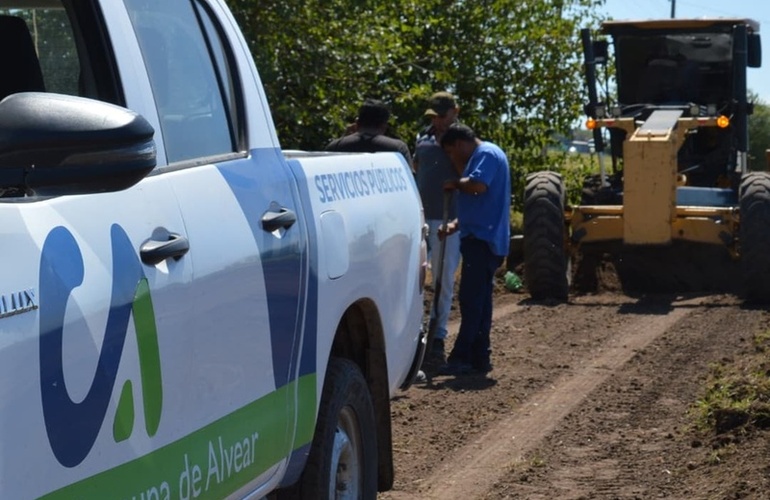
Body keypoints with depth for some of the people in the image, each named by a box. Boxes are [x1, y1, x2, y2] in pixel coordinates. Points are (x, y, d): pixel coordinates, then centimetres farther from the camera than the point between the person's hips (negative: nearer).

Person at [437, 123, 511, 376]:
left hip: (482, 239, -11)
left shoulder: (487, 154, -9)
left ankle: (462, 358, -11)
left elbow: (478, 185, -28)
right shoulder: (481, 156, 23)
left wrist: (455, 184, -9)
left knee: (471, 300, -11)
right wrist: (456, 224, 16)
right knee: (479, 301, 11)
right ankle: (479, 358, 14)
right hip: (481, 237, 11)